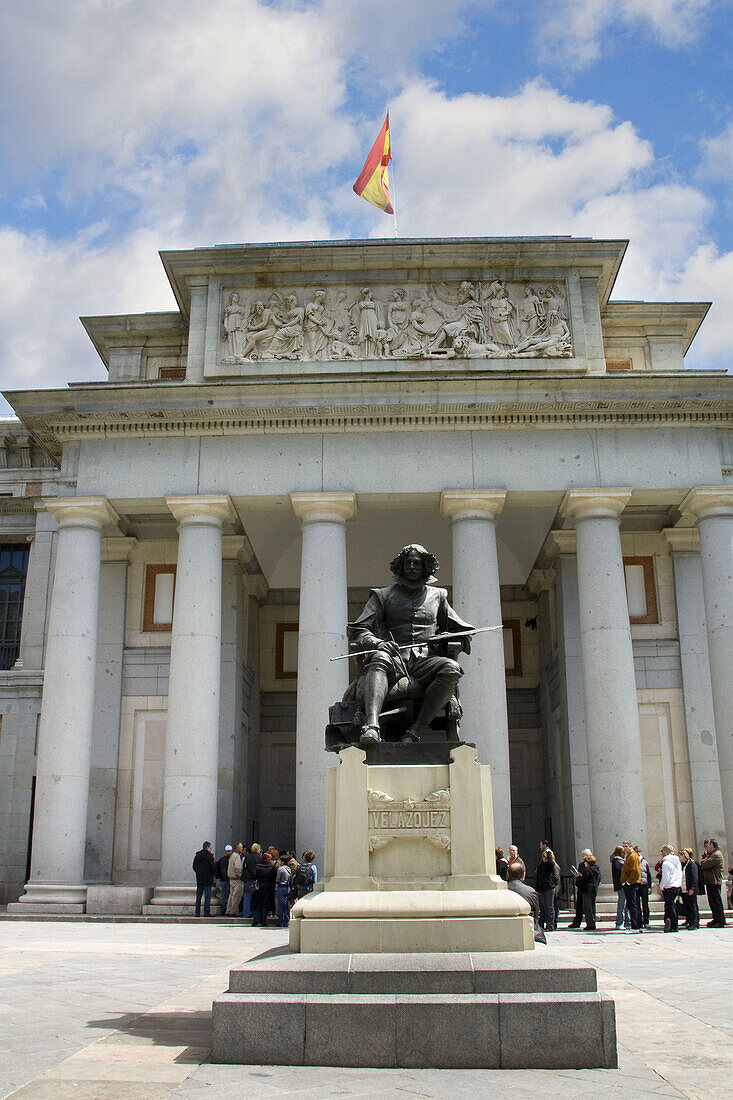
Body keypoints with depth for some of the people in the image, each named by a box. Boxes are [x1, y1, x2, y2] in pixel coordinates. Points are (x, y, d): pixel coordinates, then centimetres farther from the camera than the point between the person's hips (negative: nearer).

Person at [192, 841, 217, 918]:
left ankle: (197, 913, 12)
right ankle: (206, 912, -6)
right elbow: (213, 867, -15)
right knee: (207, 897, -3)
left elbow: (194, 866, 12)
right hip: (208, 880, -6)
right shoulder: (209, 856, -12)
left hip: (199, 879, 6)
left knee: (198, 897, 11)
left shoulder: (197, 855, 8)